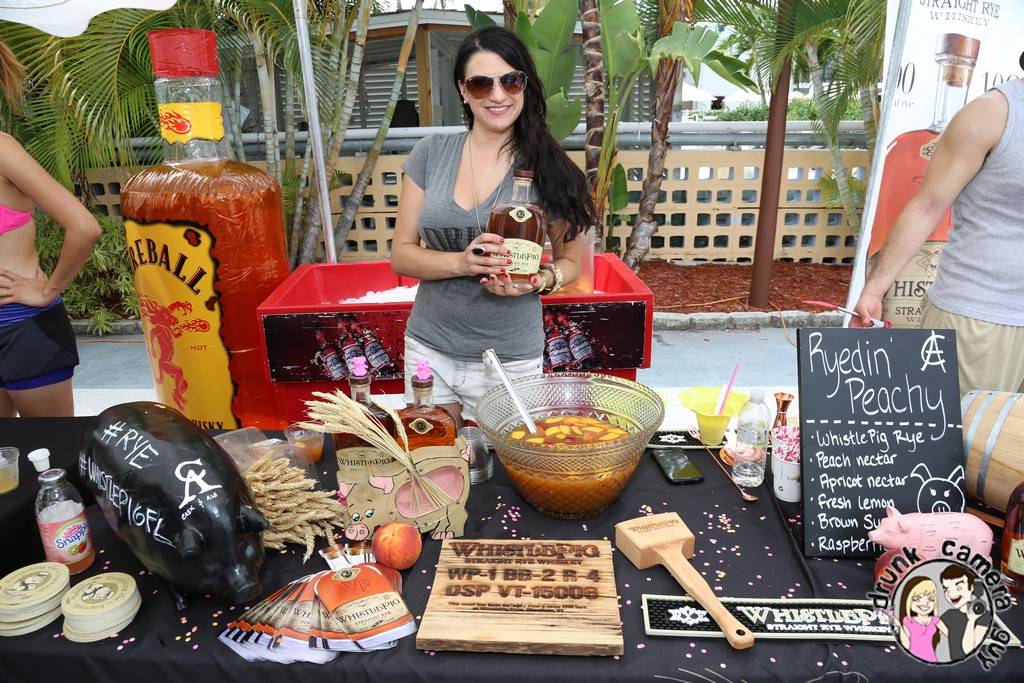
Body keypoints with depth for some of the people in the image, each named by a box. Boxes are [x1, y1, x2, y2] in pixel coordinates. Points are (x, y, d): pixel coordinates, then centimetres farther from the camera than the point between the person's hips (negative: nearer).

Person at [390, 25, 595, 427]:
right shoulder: (430, 155, -2)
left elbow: (570, 261, 3)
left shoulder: (547, 169, -6)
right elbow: (401, 255, -2)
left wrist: (538, 280, -19)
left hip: (510, 360, -1)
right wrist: (461, 262, -21)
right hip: (429, 350, 2)